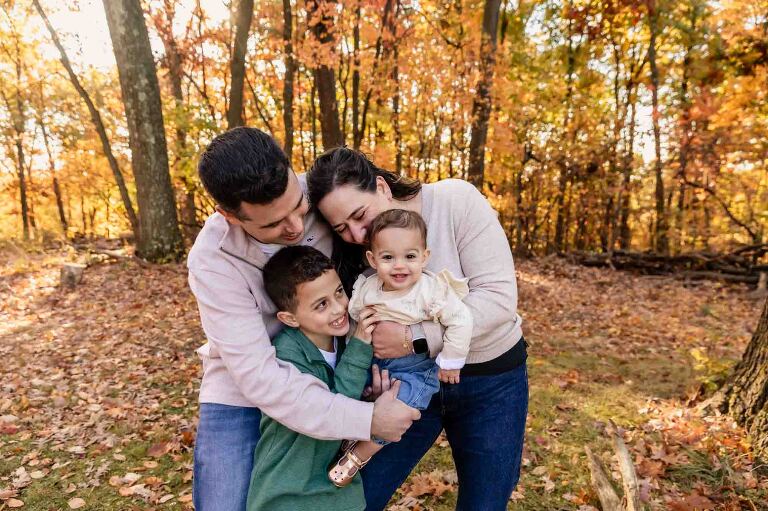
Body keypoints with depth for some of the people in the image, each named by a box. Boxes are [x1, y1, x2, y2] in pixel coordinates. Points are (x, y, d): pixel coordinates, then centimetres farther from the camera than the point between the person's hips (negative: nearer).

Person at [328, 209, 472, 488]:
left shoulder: (432, 290, -21)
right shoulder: (366, 288, -10)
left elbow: (461, 321, -17)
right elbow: (351, 316, 8)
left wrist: (450, 362, -11)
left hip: (417, 369, -4)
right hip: (375, 362, 5)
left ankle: (359, 455, 4)